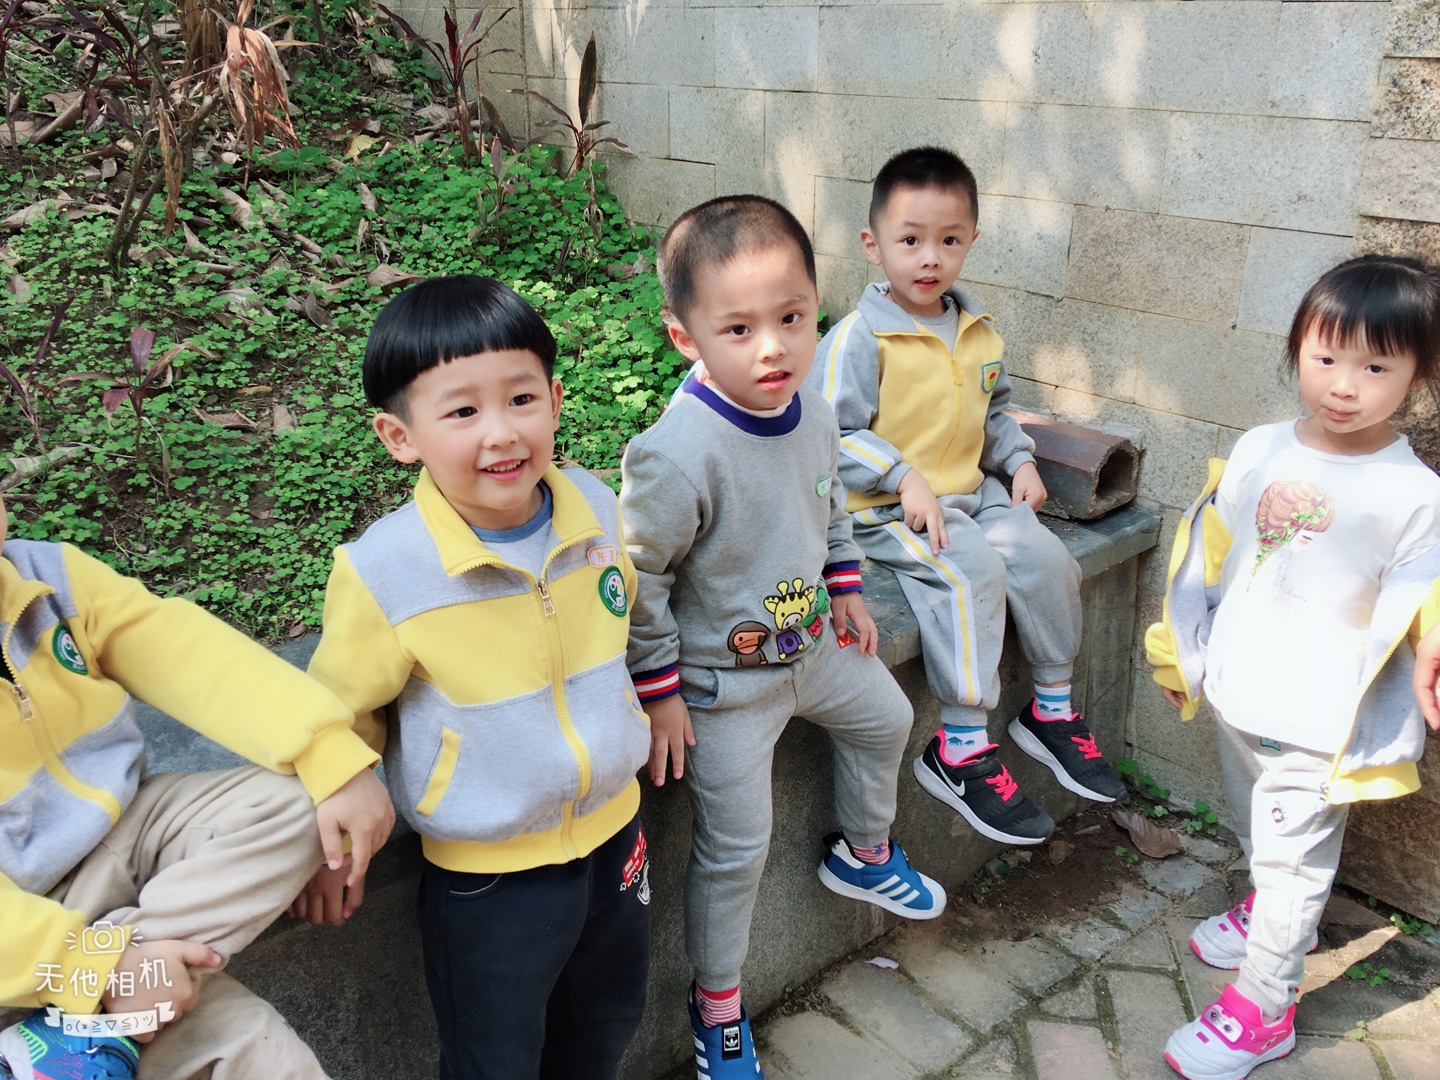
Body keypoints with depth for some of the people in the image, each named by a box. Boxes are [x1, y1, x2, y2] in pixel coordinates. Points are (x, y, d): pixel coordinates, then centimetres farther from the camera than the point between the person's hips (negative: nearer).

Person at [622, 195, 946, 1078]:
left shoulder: (814, 416, -8)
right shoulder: (678, 455, -33)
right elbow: (636, 579, -25)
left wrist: (845, 590, 12)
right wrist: (659, 692, -19)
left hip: (810, 643, 8)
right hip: (723, 682, -7)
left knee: (886, 718, 27)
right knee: (737, 846, 1)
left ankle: (864, 854, 55)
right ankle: (718, 1006, 26)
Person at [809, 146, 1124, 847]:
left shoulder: (976, 330, 10)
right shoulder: (859, 336, -13)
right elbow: (834, 435, -14)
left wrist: (1019, 461, 7)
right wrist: (904, 478, -21)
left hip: (971, 493, 7)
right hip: (889, 508, -7)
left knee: (1045, 557, -10)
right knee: (973, 574, -28)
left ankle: (1050, 709, 12)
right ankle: (961, 751, -18)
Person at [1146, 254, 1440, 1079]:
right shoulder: (1258, 451, -4)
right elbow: (1206, 559, 6)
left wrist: (1372, 745, -13)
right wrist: (1180, 655, 12)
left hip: (1318, 722, -5)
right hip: (1239, 696, 5)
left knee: (1293, 859, 8)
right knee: (1261, 840, 26)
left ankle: (1264, 1008, 24)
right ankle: (1278, 915, 53)